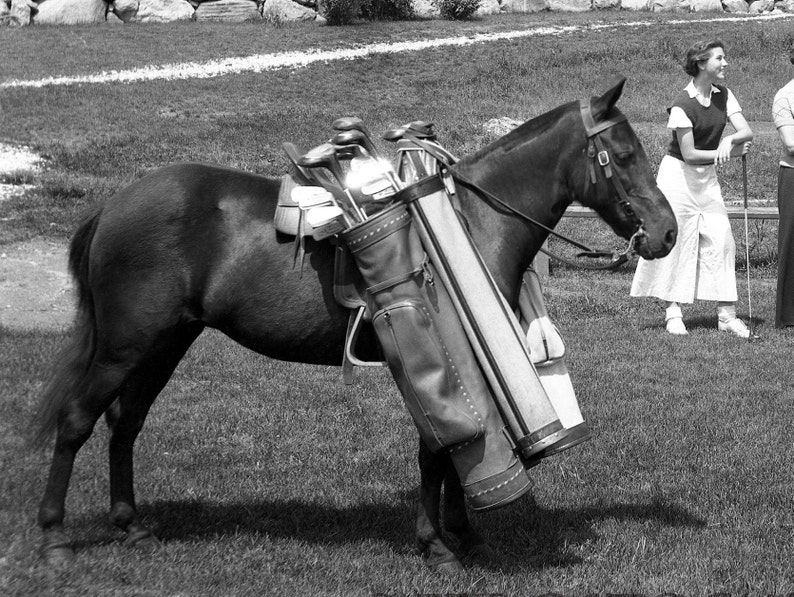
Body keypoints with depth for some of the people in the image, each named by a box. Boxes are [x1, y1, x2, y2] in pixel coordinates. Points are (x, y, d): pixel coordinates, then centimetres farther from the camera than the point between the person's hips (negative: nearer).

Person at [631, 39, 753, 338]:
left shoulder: (723, 96, 3)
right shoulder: (682, 105, -17)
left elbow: (747, 132, -4)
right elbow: (688, 153, -18)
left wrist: (729, 141, -25)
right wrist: (729, 153, -16)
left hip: (707, 177, 6)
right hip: (678, 173, -6)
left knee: (721, 240, -2)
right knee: (675, 240, -3)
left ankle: (727, 314, -1)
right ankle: (673, 312, 6)